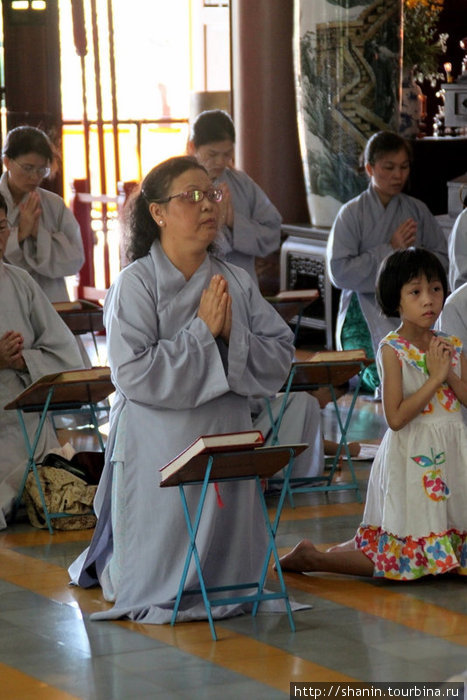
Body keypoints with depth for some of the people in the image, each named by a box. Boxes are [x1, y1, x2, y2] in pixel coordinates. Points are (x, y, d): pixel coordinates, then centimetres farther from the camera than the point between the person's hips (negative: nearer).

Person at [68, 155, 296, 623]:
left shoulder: (237, 283, 5)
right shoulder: (135, 284, -10)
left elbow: (281, 356, 3)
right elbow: (134, 373, -19)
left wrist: (233, 334, -14)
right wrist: (201, 330, -17)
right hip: (157, 448, -4)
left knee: (226, 577, 5)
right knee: (158, 583, 0)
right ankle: (106, 562, 31)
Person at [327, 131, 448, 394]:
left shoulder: (418, 211, 11)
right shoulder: (352, 214, 0)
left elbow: (441, 259, 10)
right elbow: (340, 271, -9)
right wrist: (389, 251, -11)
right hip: (364, 312, -3)